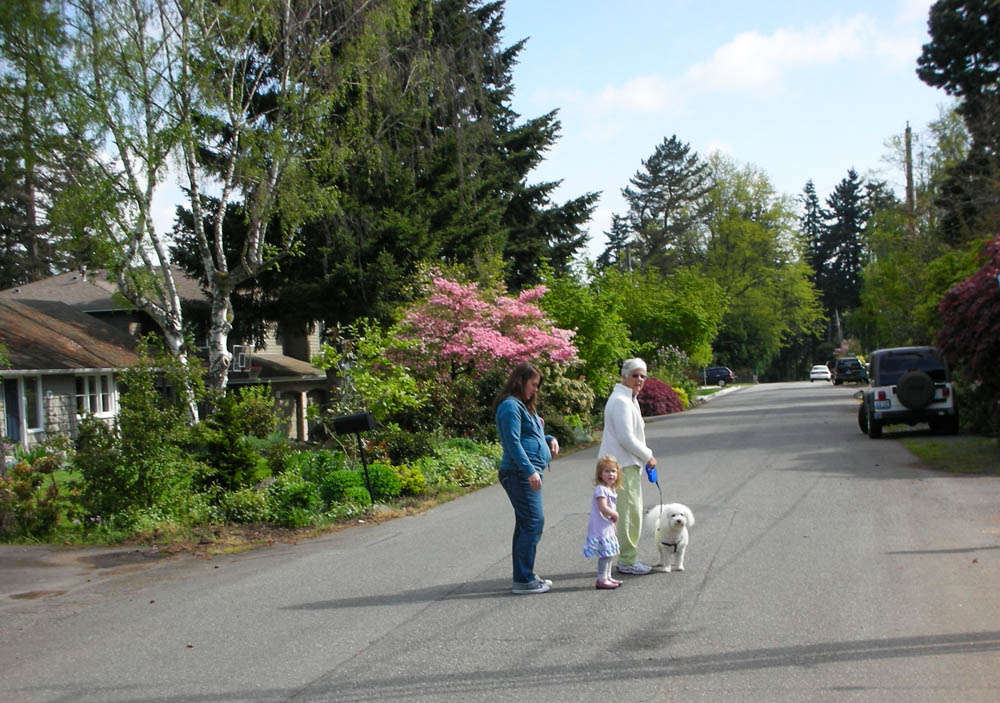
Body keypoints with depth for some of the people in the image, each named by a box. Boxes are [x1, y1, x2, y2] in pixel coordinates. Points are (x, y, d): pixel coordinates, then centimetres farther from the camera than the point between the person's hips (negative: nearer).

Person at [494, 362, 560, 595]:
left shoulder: (524, 406, 21)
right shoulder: (510, 406, -12)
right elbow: (513, 442, -20)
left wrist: (550, 439, 10)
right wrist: (530, 470, -25)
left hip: (528, 473, 11)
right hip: (520, 473, -11)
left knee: (525, 523, 13)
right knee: (533, 521, -12)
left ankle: (524, 576, 20)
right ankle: (523, 580, -10)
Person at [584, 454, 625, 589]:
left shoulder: (611, 489, 13)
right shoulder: (600, 489, -19)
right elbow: (603, 508, -26)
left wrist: (613, 520, 8)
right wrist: (615, 515, -12)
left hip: (608, 527, 10)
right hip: (600, 527, -10)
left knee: (609, 553, 17)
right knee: (605, 554, -8)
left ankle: (607, 577, 27)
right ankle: (601, 580, -3)